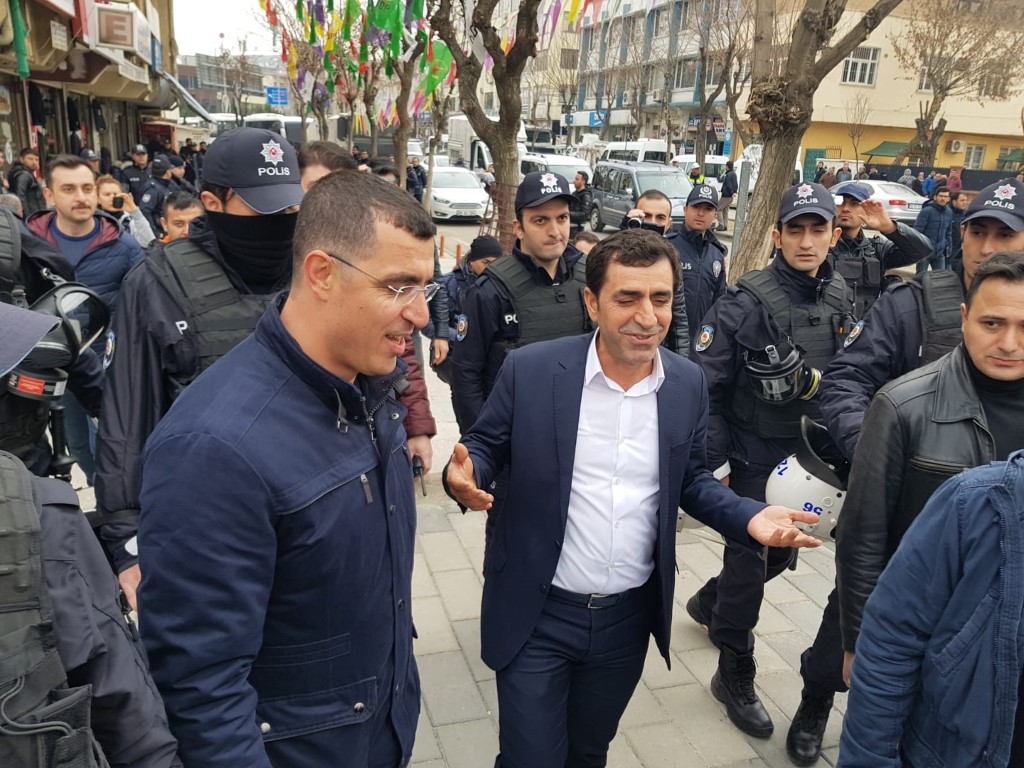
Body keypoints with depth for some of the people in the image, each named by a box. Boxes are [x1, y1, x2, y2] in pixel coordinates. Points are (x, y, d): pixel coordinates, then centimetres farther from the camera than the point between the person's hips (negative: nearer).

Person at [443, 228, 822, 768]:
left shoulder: (688, 384, -4)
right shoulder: (530, 370, -15)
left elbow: (690, 479, 7)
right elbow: (486, 446, -3)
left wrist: (749, 517, -10)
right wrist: (465, 473, -26)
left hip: (629, 616, 4)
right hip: (538, 614, -3)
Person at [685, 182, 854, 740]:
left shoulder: (840, 298, 1)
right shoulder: (746, 302, -19)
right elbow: (706, 385, -17)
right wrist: (712, 461, -17)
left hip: (806, 453, 6)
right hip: (752, 456, -6)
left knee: (781, 553, 19)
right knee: (748, 561, 2)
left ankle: (709, 601, 48)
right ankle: (735, 678, 24)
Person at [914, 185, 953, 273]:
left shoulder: (949, 212, 8)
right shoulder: (926, 211, -11)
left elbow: (948, 233, 16)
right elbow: (917, 231, -14)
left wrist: (948, 249, 13)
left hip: (940, 253, 5)